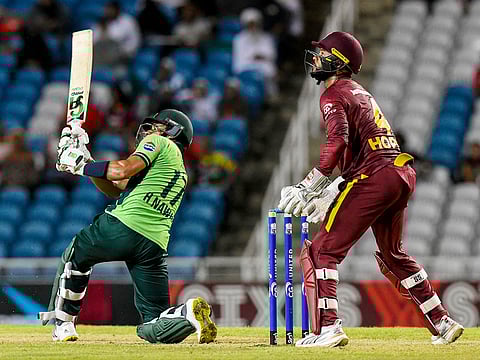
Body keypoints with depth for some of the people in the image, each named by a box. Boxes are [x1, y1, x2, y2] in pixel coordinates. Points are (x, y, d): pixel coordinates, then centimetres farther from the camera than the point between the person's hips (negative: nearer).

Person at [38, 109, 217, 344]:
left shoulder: (160, 143, 9)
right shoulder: (180, 171, 33)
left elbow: (124, 170, -9)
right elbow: (117, 190, 29)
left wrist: (81, 166, 3)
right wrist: (85, 161, 26)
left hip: (124, 225, -7)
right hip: (156, 244, 7)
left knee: (74, 257, 25)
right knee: (153, 327, 5)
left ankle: (63, 324, 22)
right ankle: (190, 312, -23)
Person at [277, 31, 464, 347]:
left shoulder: (334, 95, -3)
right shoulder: (361, 93, 25)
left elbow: (339, 141, -21)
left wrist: (308, 187, -21)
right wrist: (330, 194, 29)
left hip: (373, 178, -9)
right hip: (404, 176, 9)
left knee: (322, 251, -5)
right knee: (393, 255, 26)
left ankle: (328, 328, -18)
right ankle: (442, 323, 26)